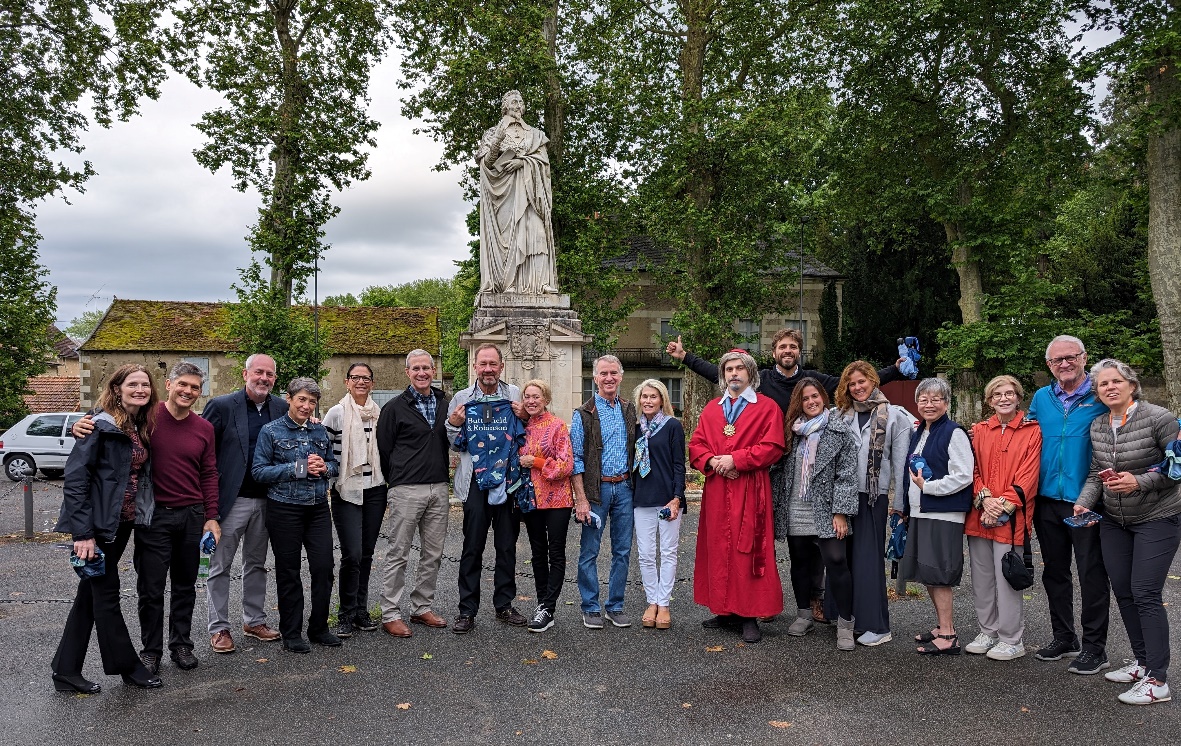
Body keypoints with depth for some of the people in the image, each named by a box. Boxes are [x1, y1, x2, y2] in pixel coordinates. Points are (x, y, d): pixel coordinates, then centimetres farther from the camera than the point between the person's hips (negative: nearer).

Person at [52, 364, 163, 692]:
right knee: (106, 594, 4)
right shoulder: (102, 426, -14)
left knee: (91, 593, 13)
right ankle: (128, 666, 16)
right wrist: (83, 533, -20)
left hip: (123, 523, 8)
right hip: (98, 525, -8)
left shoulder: (145, 427, 8)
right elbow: (75, 478, -17)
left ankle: (66, 672, 23)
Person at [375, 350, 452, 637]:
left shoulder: (444, 404, 10)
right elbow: (383, 450, -1)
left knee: (433, 554, 10)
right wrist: (398, 481, 3)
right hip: (406, 491, -5)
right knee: (398, 554, 0)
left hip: (439, 489, 5)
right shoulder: (394, 408, -3)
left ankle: (422, 608, 22)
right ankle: (390, 614, 8)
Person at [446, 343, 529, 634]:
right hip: (476, 482, -1)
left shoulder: (516, 395, 4)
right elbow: (456, 446, 9)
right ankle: (467, 611, 13)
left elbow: (528, 437, 12)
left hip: (508, 480, 1)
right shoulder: (462, 399, 3)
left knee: (507, 547, 11)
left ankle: (504, 605, 25)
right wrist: (453, 425, -11)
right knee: (472, 548, 3)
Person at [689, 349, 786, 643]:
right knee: (718, 549, 7)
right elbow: (696, 445, 11)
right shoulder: (711, 409, 15)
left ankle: (749, 616, 5)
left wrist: (735, 459, -15)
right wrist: (711, 461, -9)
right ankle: (725, 611, 17)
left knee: (748, 551, -3)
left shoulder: (767, 407, 1)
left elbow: (772, 447, -10)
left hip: (750, 491, -4)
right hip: (716, 490, 5)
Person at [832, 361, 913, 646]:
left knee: (868, 558, -2)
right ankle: (847, 616, 20)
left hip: (873, 496, -4)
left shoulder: (894, 416, -1)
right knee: (844, 555, 8)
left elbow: (900, 461, -3)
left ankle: (876, 625, 6)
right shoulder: (842, 415, 11)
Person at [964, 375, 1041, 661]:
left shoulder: (1031, 431, 0)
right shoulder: (979, 430, 12)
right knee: (981, 578, 11)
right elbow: (973, 469, 7)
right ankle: (988, 632, 25)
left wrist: (1003, 506, -14)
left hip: (1010, 518, -4)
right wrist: (985, 499, -9)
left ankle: (1011, 640, 12)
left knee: (1007, 579, -2)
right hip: (979, 516, 4)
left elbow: (1028, 475, -6)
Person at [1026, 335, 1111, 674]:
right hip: (1047, 500, 5)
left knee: (1092, 574, 2)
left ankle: (1094, 647, 14)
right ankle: (1064, 638, 28)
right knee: (1054, 572, 14)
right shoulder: (1041, 398, 9)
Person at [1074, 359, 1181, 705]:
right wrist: (1083, 503, -6)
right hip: (1114, 521, 6)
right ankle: (1143, 662, 25)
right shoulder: (1097, 426, 4)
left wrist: (1140, 482, -25)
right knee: (1122, 592, 10)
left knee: (1145, 594, -9)